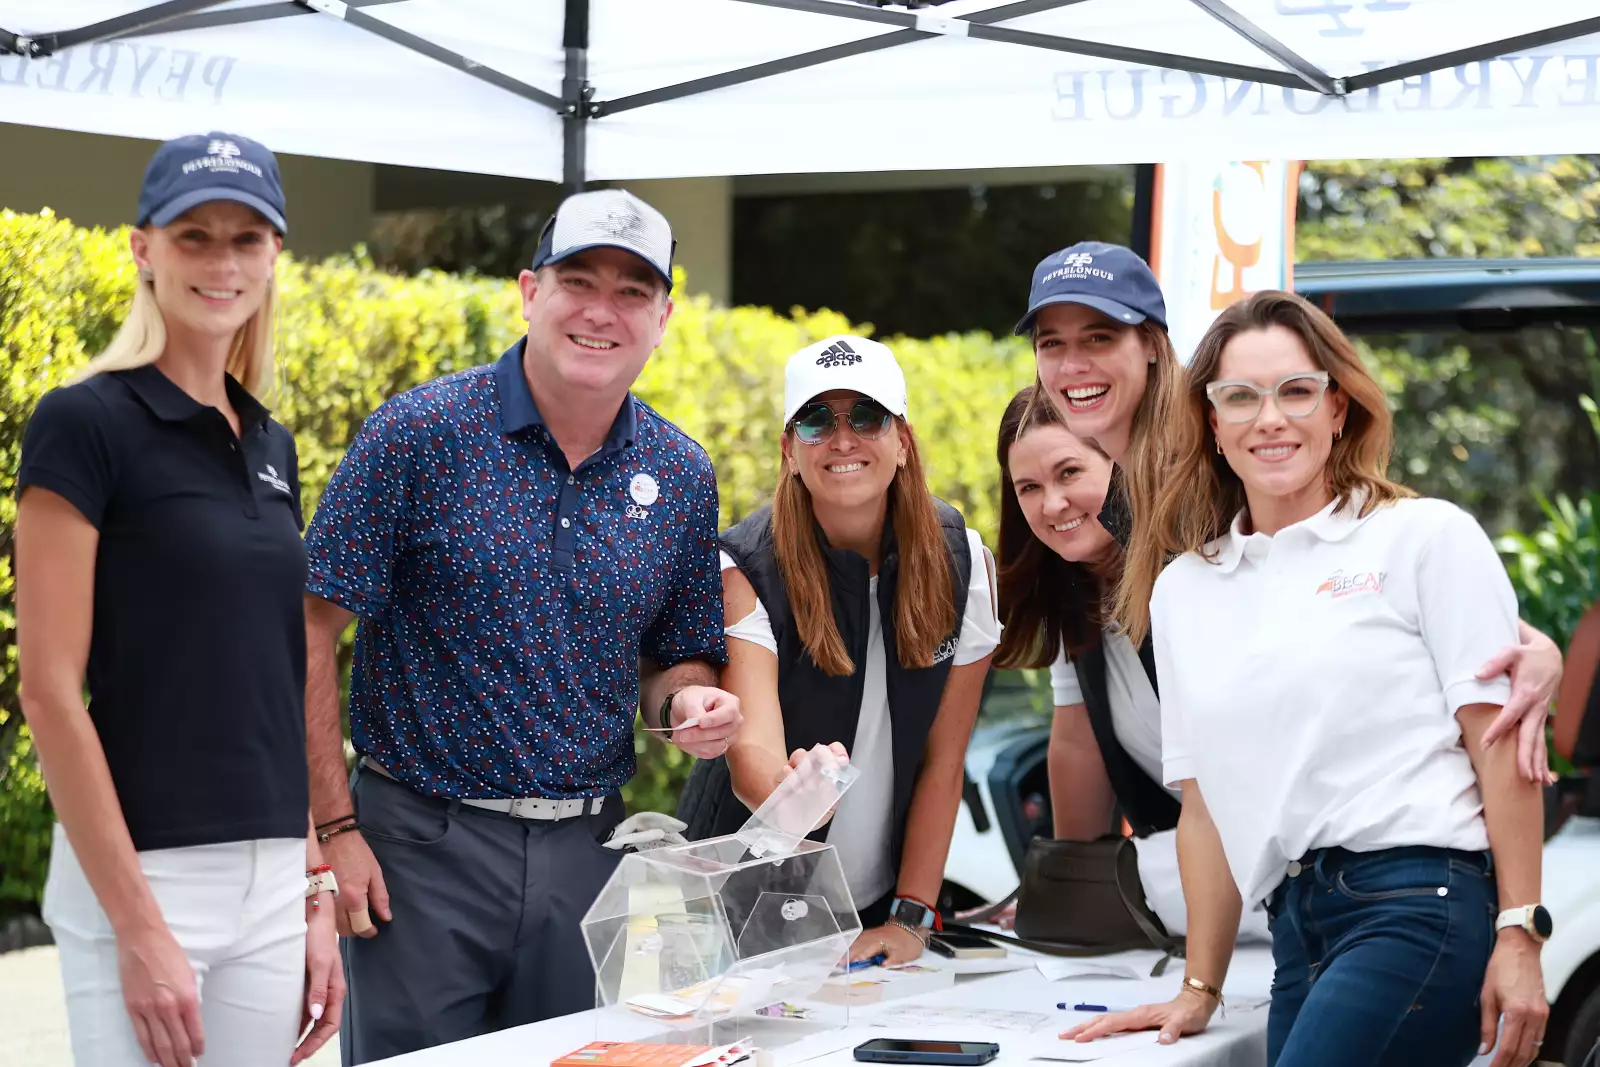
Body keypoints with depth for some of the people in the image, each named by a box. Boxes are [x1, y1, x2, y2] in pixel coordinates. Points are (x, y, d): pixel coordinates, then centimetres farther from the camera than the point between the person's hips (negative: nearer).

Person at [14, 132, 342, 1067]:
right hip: (141, 873, -6)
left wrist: (317, 889, 11)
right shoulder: (85, 423, -9)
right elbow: (51, 692, -13)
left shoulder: (272, 444, 12)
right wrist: (138, 926, -17)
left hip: (272, 881, 7)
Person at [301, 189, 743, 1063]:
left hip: (585, 851, 4)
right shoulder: (420, 433, -9)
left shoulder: (681, 476, 4)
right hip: (421, 844, -4)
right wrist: (335, 827, -13)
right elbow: (309, 631, -9)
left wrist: (686, 700, -9)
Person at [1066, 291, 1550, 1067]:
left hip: (1420, 906, -5)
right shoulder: (1182, 590, 16)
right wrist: (1200, 988, 15)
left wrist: (1518, 936, -9)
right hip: (1298, 933, 5)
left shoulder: (1427, 536, 3)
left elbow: (1502, 741, -2)